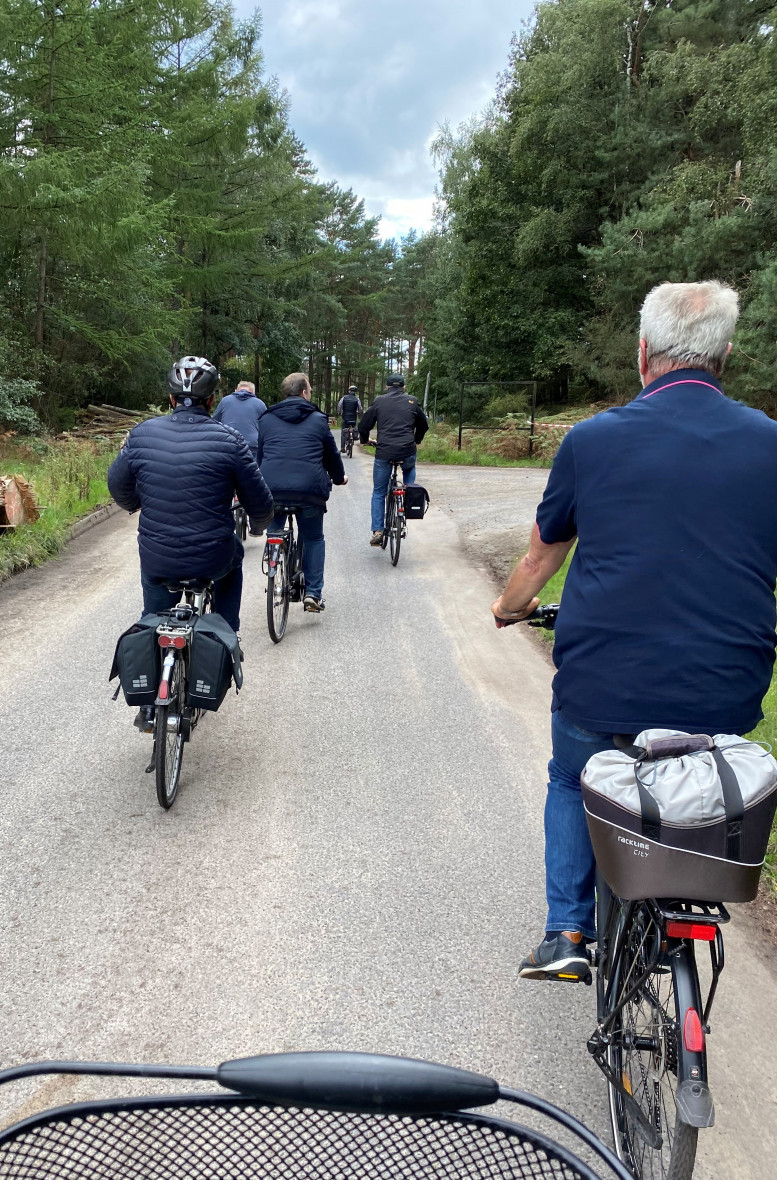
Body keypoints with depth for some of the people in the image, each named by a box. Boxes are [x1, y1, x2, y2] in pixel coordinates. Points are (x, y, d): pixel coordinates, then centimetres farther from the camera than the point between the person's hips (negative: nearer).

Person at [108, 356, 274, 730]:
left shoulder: (142, 434, -3)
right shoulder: (228, 440, -11)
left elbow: (117, 486, 12)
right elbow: (261, 506, -4)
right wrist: (262, 521, 21)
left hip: (156, 560, 2)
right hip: (213, 558, -2)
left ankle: (149, 707, 30)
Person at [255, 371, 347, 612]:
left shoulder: (266, 419, 15)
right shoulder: (318, 420, 9)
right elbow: (331, 454, 16)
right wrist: (339, 477, 35)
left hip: (272, 489, 2)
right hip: (310, 490, -2)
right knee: (313, 538, 15)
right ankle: (313, 593, 10)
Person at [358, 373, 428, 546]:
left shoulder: (379, 401, 8)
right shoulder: (412, 401, 12)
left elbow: (364, 426, 9)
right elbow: (423, 425, 23)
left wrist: (364, 440, 30)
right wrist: (416, 440, 42)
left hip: (384, 453, -1)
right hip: (408, 452, 1)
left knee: (378, 493, 13)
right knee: (409, 470, 38)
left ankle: (377, 531, 6)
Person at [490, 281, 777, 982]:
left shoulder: (593, 439, -4)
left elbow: (543, 556, 11)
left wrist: (508, 607, 31)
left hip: (598, 692, -1)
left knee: (572, 783, 28)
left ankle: (566, 934, 23)